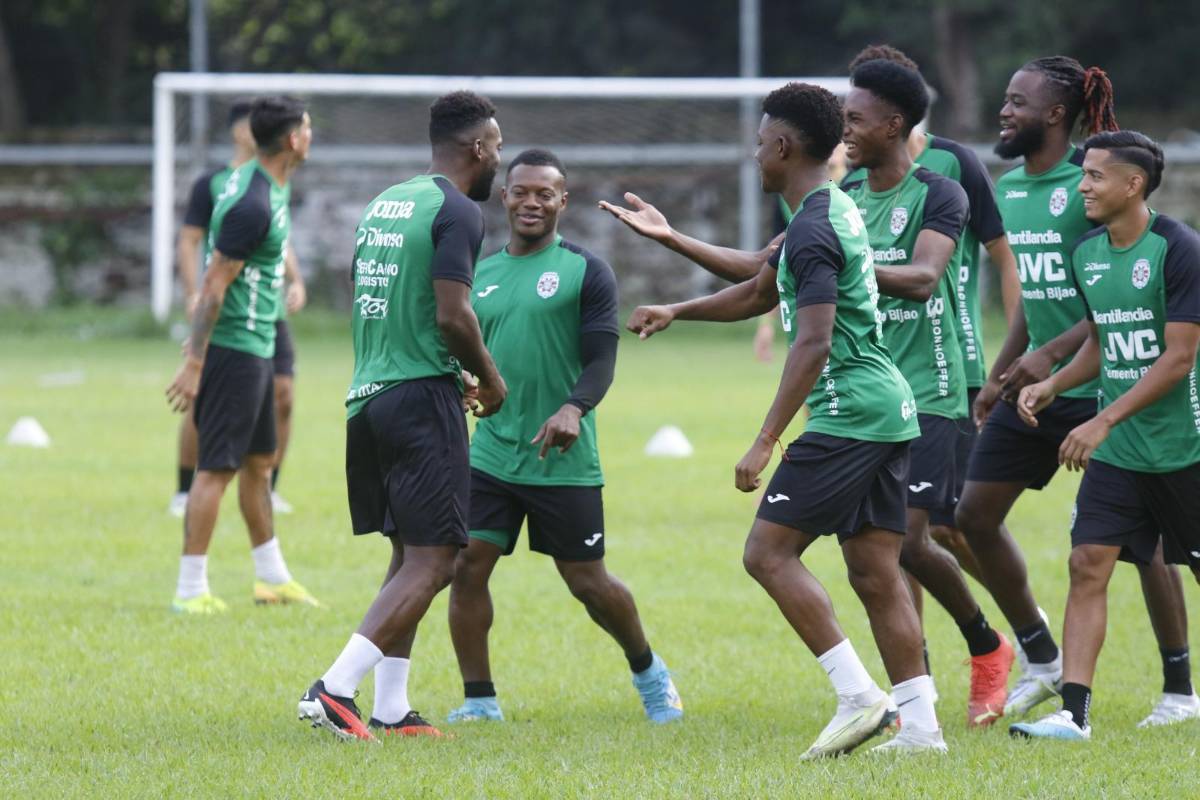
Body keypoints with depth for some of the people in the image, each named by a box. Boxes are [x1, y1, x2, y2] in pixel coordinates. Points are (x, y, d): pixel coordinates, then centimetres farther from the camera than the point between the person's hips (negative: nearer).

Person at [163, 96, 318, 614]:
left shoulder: (261, 183, 10)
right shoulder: (254, 205, -22)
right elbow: (214, 284, -22)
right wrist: (194, 365, -21)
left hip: (255, 345, 10)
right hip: (237, 349, -10)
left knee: (259, 461, 17)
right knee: (217, 468, -6)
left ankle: (272, 577, 27)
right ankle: (190, 590, -3)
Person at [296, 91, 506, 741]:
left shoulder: (382, 205, 16)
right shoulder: (457, 212, -10)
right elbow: (452, 315, -18)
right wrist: (488, 378, -1)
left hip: (366, 396, 9)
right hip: (421, 399, -9)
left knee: (410, 558, 16)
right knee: (430, 562, -8)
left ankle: (391, 711, 13)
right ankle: (334, 689, -18)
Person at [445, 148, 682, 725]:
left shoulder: (586, 272, -2)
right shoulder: (480, 276, 12)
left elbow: (602, 358, -10)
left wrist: (575, 408, -27)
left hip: (564, 462, -4)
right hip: (489, 455, 4)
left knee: (588, 581, 4)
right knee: (467, 567, -7)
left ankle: (648, 672, 29)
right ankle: (478, 699, 4)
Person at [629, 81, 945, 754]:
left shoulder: (812, 232, -14)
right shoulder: (837, 210, 17)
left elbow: (814, 346, -22)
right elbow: (760, 294, 32)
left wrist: (766, 442, -22)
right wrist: (677, 312, 30)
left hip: (847, 414, -10)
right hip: (891, 407, 10)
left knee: (768, 552, -7)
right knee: (876, 571, 8)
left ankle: (858, 695, -14)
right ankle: (921, 725, 3)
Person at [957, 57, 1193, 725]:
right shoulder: (1010, 188, 10)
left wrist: (1053, 353, -23)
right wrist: (1000, 376, 18)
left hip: (1103, 386, -8)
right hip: (1036, 383, 8)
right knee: (976, 514, 4)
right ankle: (1042, 662, 18)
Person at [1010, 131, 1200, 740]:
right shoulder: (1086, 255, 6)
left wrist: (1103, 422, -22)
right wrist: (1053, 385, 1)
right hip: (1117, 452, 6)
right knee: (1088, 565, -6)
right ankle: (1074, 710, -9)